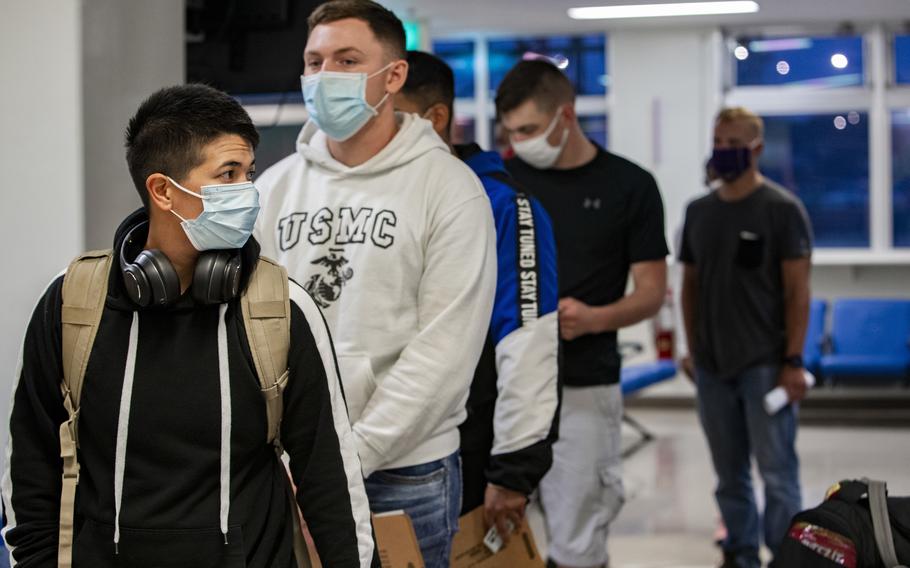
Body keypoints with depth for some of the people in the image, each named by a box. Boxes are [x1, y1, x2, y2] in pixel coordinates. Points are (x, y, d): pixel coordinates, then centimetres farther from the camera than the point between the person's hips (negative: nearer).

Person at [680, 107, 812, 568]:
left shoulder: (782, 208, -4)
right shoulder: (699, 211, 10)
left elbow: (797, 291, -7)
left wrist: (793, 361, -12)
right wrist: (693, 350, 10)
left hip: (765, 364, -5)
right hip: (712, 366, 5)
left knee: (777, 473, -6)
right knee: (729, 474, 11)